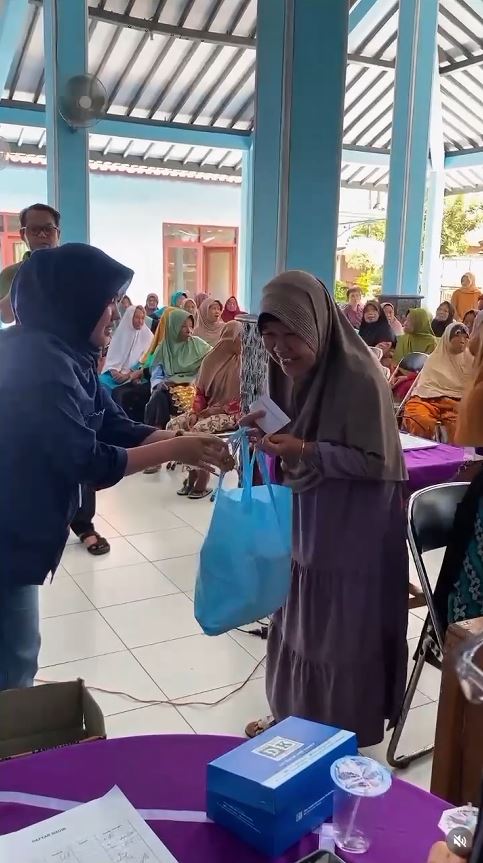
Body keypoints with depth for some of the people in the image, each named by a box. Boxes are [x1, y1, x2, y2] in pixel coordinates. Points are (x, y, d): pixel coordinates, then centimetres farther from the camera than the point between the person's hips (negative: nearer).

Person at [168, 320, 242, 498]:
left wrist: (215, 410, -15)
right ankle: (192, 474, -9)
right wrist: (195, 412, -6)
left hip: (231, 413, -6)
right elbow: (200, 391, 12)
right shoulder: (211, 359, 8)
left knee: (200, 429, -31)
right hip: (207, 410, 6)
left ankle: (202, 480, -16)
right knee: (173, 424, -14)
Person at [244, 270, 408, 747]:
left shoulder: (360, 378, -22)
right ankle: (293, 717, 39)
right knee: (297, 625, 19)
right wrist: (270, 429, -8)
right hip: (304, 525, 7)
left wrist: (306, 452, -28)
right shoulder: (293, 371, 0)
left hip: (351, 537, -7)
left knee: (340, 636, 8)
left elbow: (377, 461, -19)